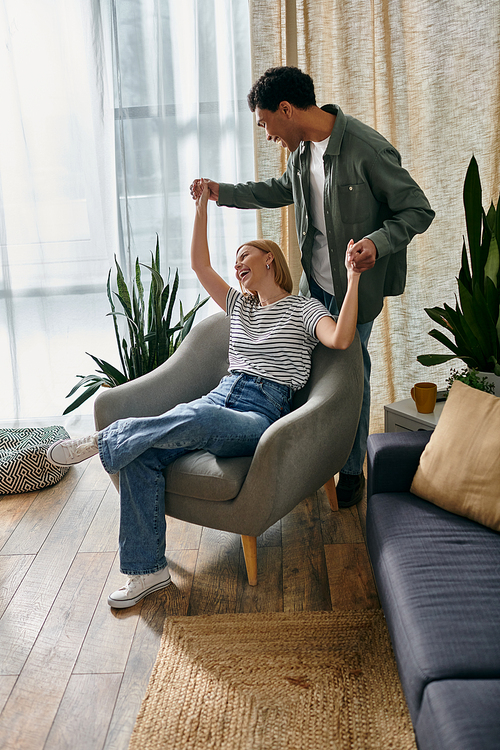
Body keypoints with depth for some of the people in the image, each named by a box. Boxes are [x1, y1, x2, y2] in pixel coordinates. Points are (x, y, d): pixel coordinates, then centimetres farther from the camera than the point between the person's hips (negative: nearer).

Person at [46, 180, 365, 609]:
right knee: (143, 455, -22)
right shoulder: (240, 305, 26)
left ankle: (105, 441, -23)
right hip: (220, 397, 6)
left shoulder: (303, 310, 6)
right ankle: (148, 569, -14)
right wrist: (203, 204, 23)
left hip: (261, 416, -6)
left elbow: (340, 340, -14)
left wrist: (353, 279, -18)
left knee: (196, 420, -43)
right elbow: (199, 264, 23)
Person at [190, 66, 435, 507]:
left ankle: (352, 470, 21)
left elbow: (418, 211, -16)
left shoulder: (369, 150, -22)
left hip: (355, 284, -7)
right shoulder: (302, 149, 3)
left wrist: (378, 242, -34)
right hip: (315, 279, 7)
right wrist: (222, 193, 17)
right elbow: (282, 191, 23)